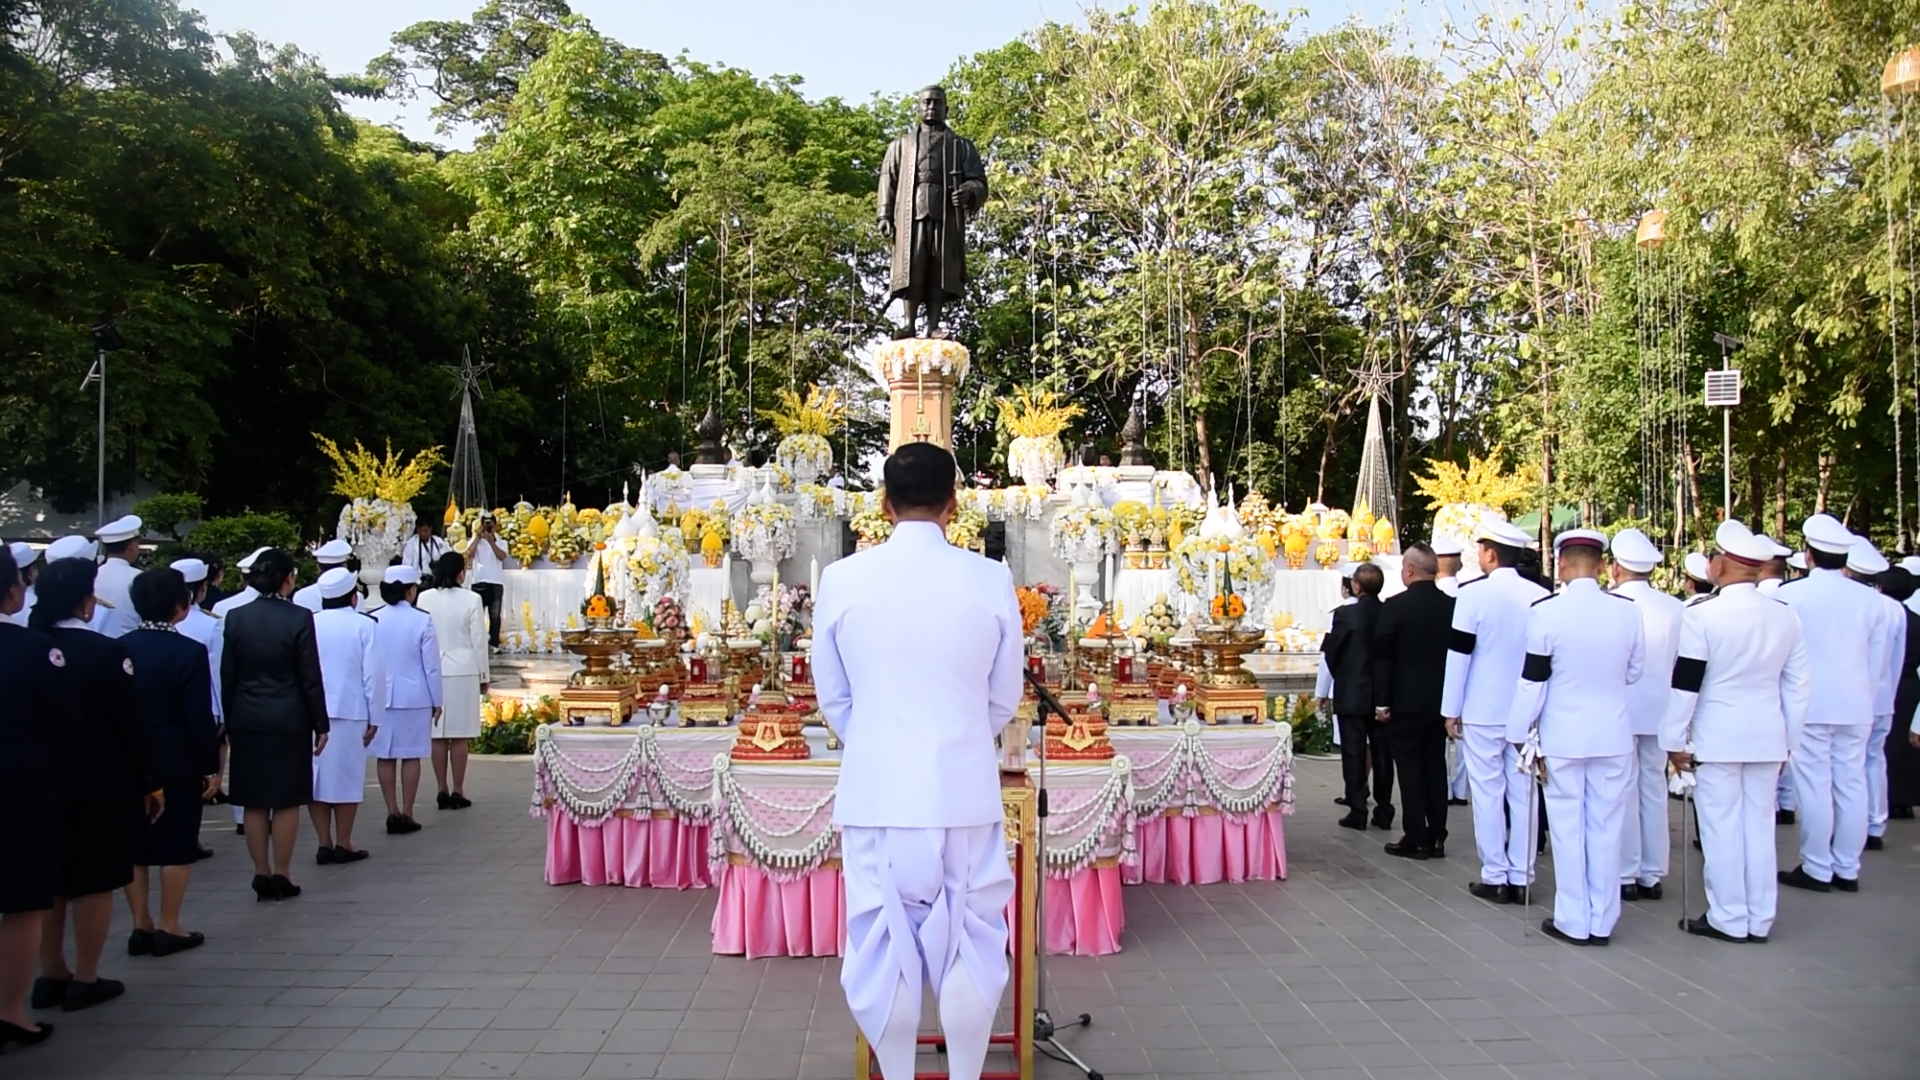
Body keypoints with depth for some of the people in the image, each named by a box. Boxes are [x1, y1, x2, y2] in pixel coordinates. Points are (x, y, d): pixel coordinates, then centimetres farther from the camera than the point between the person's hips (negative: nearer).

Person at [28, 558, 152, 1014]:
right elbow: (129, 724, -12)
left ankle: (51, 975, 25)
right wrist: (149, 783, -3)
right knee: (94, 881, 5)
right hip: (99, 784, -5)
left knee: (48, 880, 15)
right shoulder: (105, 651, -15)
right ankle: (84, 980, 11)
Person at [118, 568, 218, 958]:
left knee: (133, 843, 12)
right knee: (176, 844, 5)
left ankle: (141, 926, 18)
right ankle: (168, 928, 9)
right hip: (176, 762, -5)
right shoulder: (189, 651, -15)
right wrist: (211, 766, -7)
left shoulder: (118, 648, 0)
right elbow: (199, 716, -15)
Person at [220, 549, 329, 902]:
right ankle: (281, 875, 9)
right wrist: (320, 724, 0)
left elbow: (227, 677, 5)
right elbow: (310, 678, -8)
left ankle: (261, 875, 15)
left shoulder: (236, 617, 0)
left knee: (253, 802, 10)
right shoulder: (299, 618, -11)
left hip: (246, 722, 3)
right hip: (289, 721, -3)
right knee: (287, 801, 5)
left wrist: (229, 721, 14)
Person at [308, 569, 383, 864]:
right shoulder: (364, 626, -7)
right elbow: (373, 674, -7)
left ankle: (324, 844, 11)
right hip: (349, 713, -3)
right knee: (347, 778, 5)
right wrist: (375, 717, 0)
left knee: (316, 776, 9)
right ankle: (343, 844, 8)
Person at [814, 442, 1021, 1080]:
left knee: (885, 947, 12)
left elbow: (833, 699, 6)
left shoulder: (841, 580, -5)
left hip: (874, 792, 1)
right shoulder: (991, 581, -6)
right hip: (965, 792, 0)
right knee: (969, 945, 13)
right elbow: (1003, 701, 5)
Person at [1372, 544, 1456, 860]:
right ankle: (1436, 837, 16)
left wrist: (1382, 701, -6)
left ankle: (1416, 838, 3)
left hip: (1406, 702, -5)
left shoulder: (1395, 606, -13)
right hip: (1440, 700, 5)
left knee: (1409, 768, 1)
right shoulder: (1451, 606, 1)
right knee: (1435, 766, 12)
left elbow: (1382, 655, -13)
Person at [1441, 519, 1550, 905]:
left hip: (1482, 712, -4)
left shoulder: (1473, 594, -11)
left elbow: (1458, 655, -9)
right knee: (1522, 793, 9)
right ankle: (1520, 878, 14)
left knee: (1488, 793, 4)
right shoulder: (1541, 597, 0)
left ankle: (1495, 877, 9)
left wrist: (1451, 709, -1)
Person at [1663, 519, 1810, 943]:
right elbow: (1798, 685, 9)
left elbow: (1685, 684, -13)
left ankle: (1729, 919, 10)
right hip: (1767, 737, 5)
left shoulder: (1701, 615, -14)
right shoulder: (1785, 616, 3)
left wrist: (1675, 740, -4)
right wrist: (1787, 740, 17)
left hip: (1717, 737, -5)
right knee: (1759, 823, 11)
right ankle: (1759, 919, 19)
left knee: (1722, 825, 3)